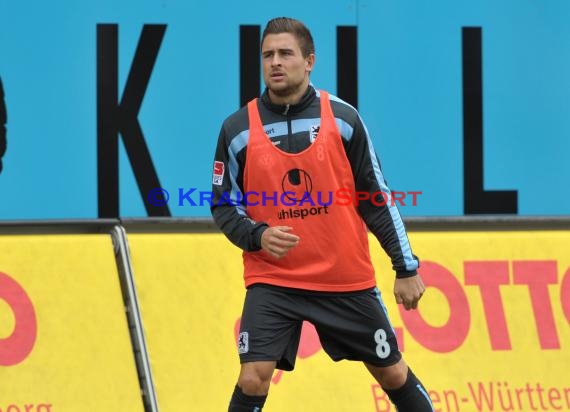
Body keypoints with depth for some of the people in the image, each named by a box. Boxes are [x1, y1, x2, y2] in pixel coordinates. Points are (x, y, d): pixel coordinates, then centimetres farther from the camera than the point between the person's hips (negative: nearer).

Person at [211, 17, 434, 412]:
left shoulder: (343, 118, -2)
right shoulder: (238, 128, -2)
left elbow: (377, 197, 4)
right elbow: (224, 206, 4)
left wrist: (406, 267, 2)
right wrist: (257, 236, -16)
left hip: (348, 279, 1)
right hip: (272, 280, -1)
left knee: (393, 372, 11)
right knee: (254, 377, -15)